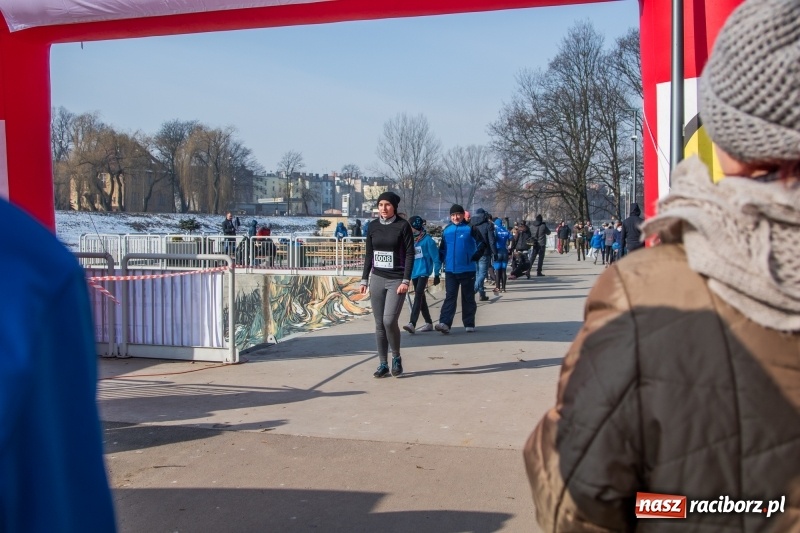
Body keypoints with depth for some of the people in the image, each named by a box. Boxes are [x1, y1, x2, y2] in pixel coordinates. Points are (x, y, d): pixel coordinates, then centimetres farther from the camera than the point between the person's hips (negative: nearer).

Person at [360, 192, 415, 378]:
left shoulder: (402, 226, -5)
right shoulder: (373, 227, 8)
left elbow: (410, 254, -7)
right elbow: (368, 254, 14)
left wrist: (406, 281, -13)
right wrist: (364, 279, 11)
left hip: (396, 280, -4)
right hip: (377, 279, 4)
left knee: (389, 320, -15)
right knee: (379, 324, 5)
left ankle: (396, 357, 8)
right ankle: (383, 364, 14)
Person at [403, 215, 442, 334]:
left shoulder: (427, 240, -8)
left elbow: (435, 257, -6)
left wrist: (436, 274, -7)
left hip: (424, 272, -7)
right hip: (414, 273, 7)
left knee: (418, 296, -18)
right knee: (420, 298, 14)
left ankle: (412, 324, -27)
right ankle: (429, 323, 26)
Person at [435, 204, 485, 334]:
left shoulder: (470, 229, -3)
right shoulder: (446, 230, 8)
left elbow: (482, 244, -3)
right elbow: (442, 249, 17)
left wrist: (475, 257, -11)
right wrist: (443, 260, 5)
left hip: (467, 270, -2)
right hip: (450, 270, 2)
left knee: (468, 297, 8)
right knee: (450, 296, -4)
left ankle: (469, 324, 16)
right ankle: (445, 323, -13)